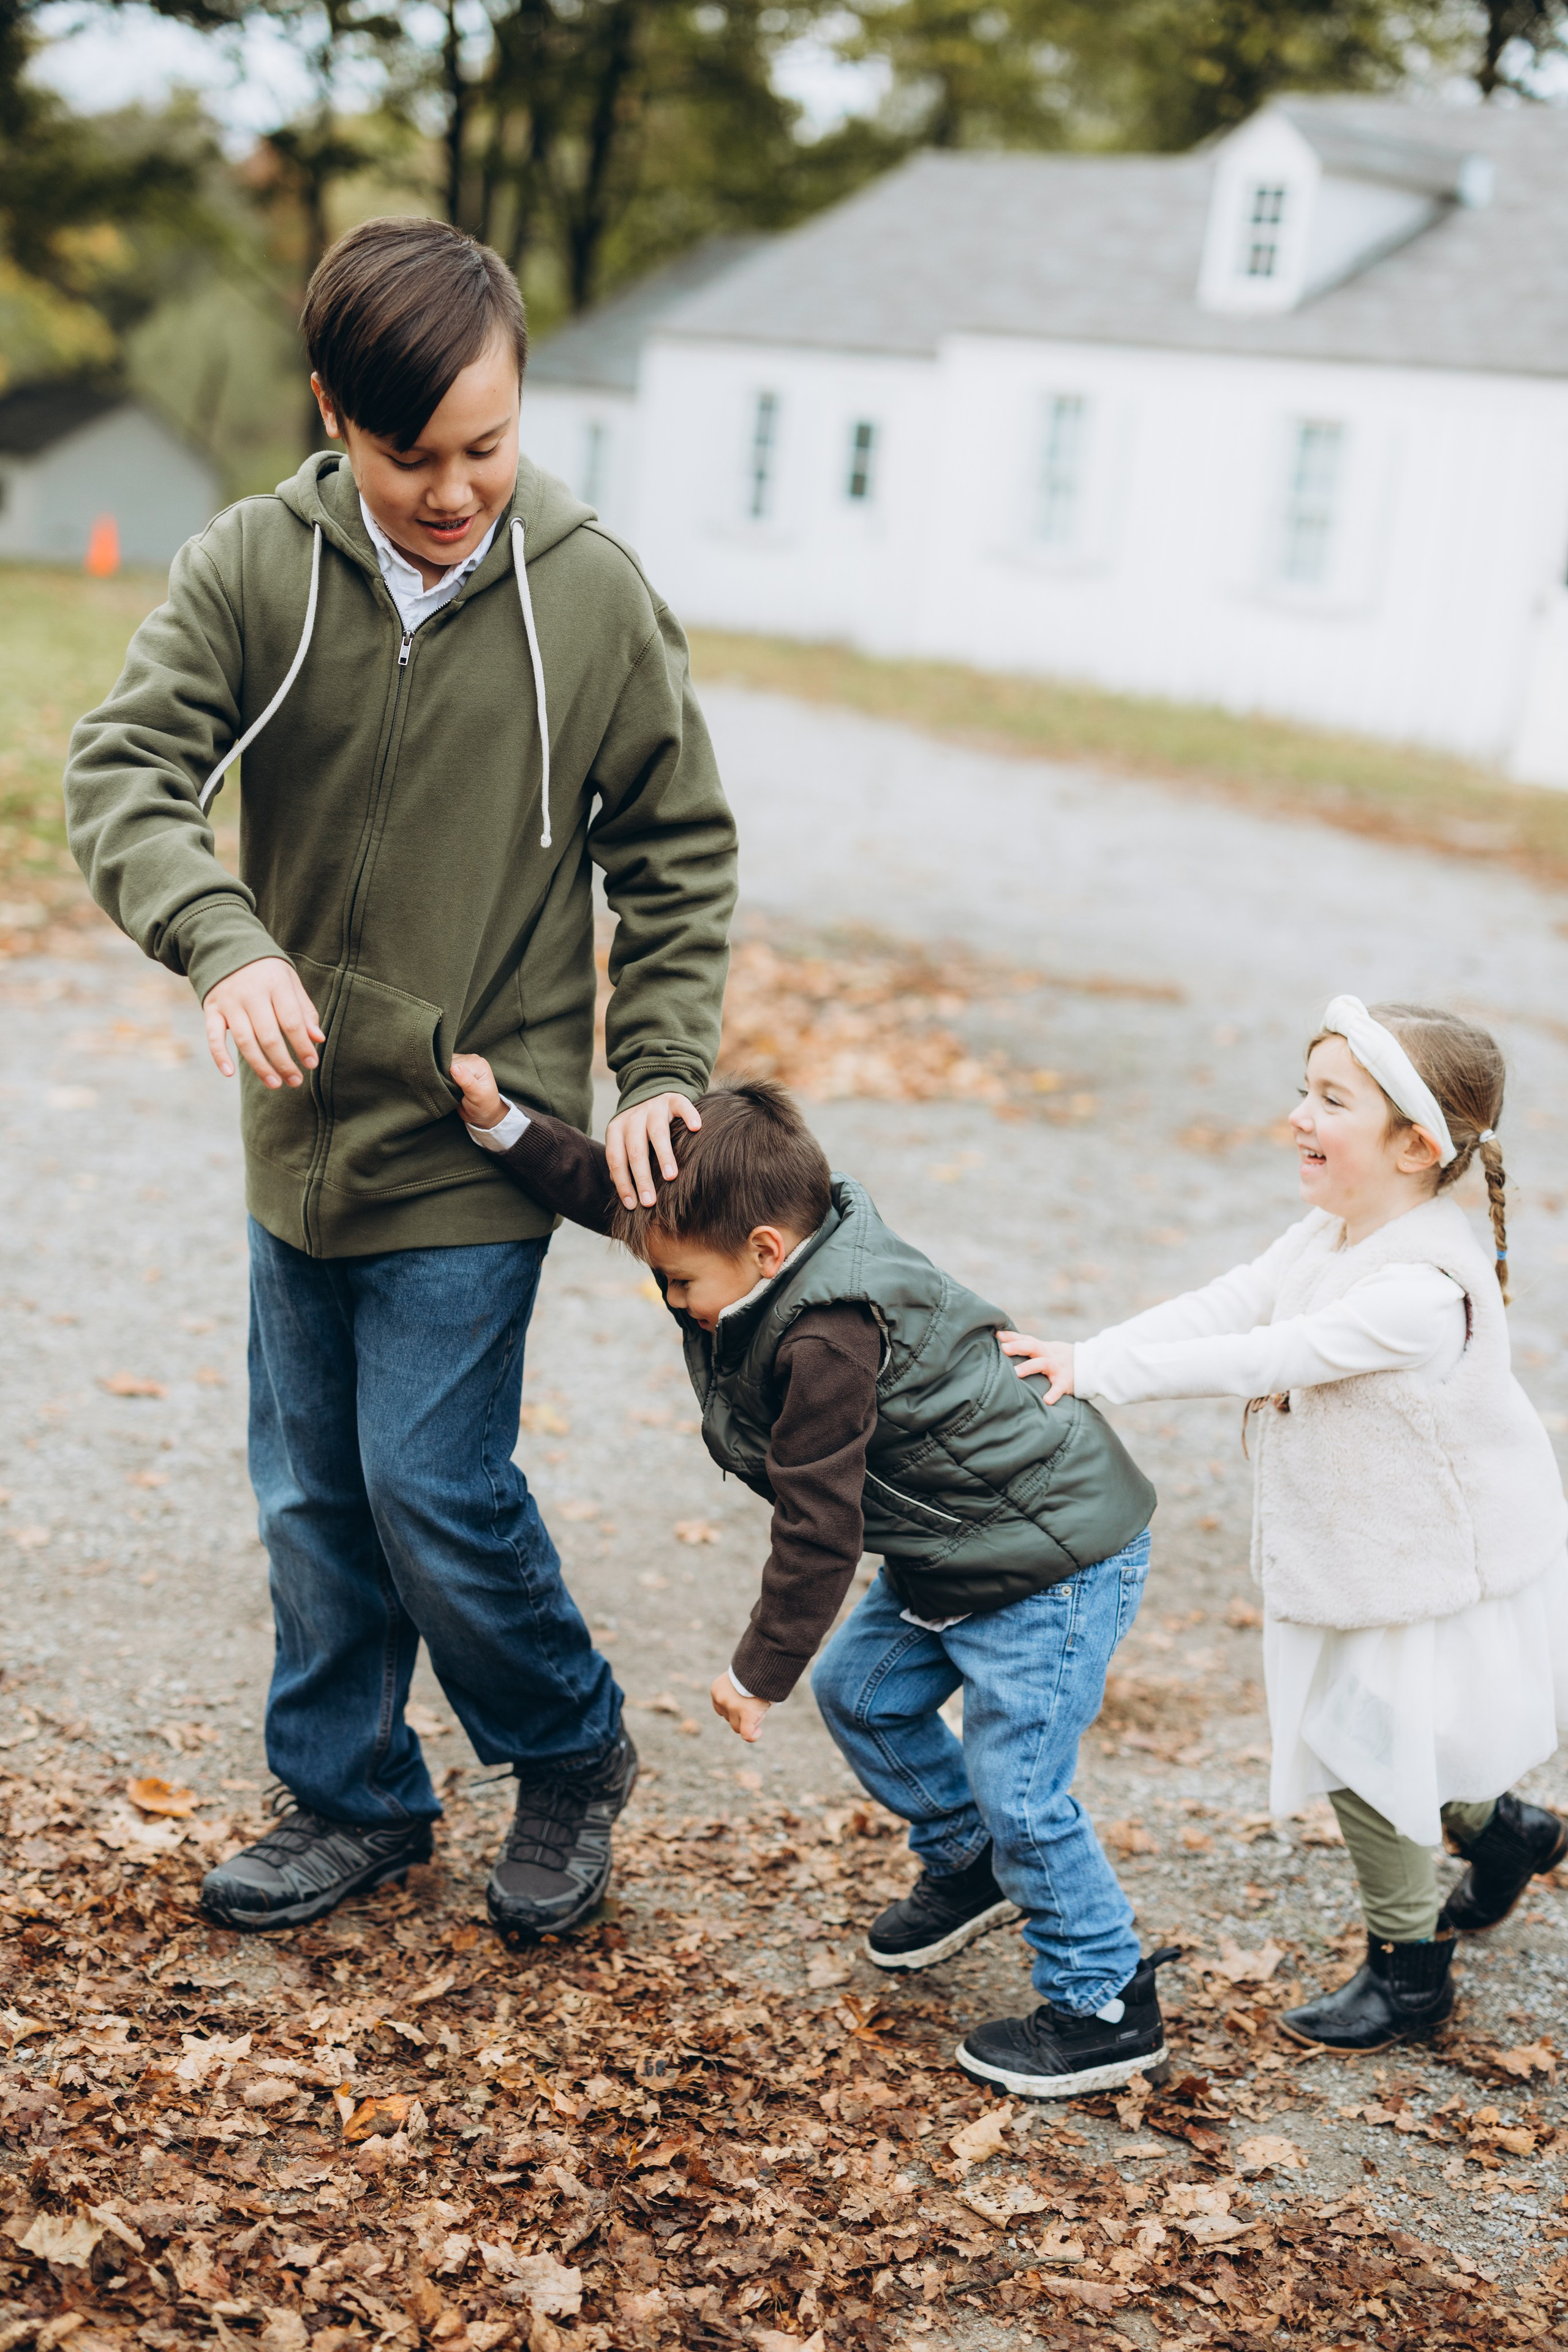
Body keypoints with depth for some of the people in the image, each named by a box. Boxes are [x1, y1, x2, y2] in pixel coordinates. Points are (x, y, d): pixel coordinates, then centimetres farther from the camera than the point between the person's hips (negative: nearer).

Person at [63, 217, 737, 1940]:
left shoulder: (596, 597, -9)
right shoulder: (250, 570, -7)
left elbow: (680, 852, 1)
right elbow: (123, 771, -16)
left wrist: (662, 1073, -7)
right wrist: (224, 941, -35)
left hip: (485, 1141, -3)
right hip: (301, 1127, 3)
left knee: (436, 1489, -4)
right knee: (313, 1496, 13)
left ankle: (572, 1758, 23)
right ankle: (352, 1802, 33)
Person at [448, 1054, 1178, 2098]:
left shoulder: (827, 1339, -29)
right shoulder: (784, 1244, -2)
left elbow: (817, 1524, -24)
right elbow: (613, 1191, 7)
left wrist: (761, 1670, -14)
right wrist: (501, 1121, -2)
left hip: (1055, 1561, -11)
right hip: (959, 1552, 11)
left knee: (1017, 1781, -7)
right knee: (862, 1692, 20)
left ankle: (1110, 2006, 10)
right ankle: (969, 1864, 41)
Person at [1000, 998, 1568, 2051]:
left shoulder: (1419, 1291, -33)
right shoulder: (1330, 1237, -3)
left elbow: (1261, 1360, -34)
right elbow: (1222, 1307, -9)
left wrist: (1098, 1372, -32)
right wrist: (1081, 1357, -21)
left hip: (1438, 1581, -8)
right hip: (1366, 1557, 9)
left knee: (1359, 1748, 2)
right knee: (1365, 1737, 21)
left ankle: (1410, 1969, 22)